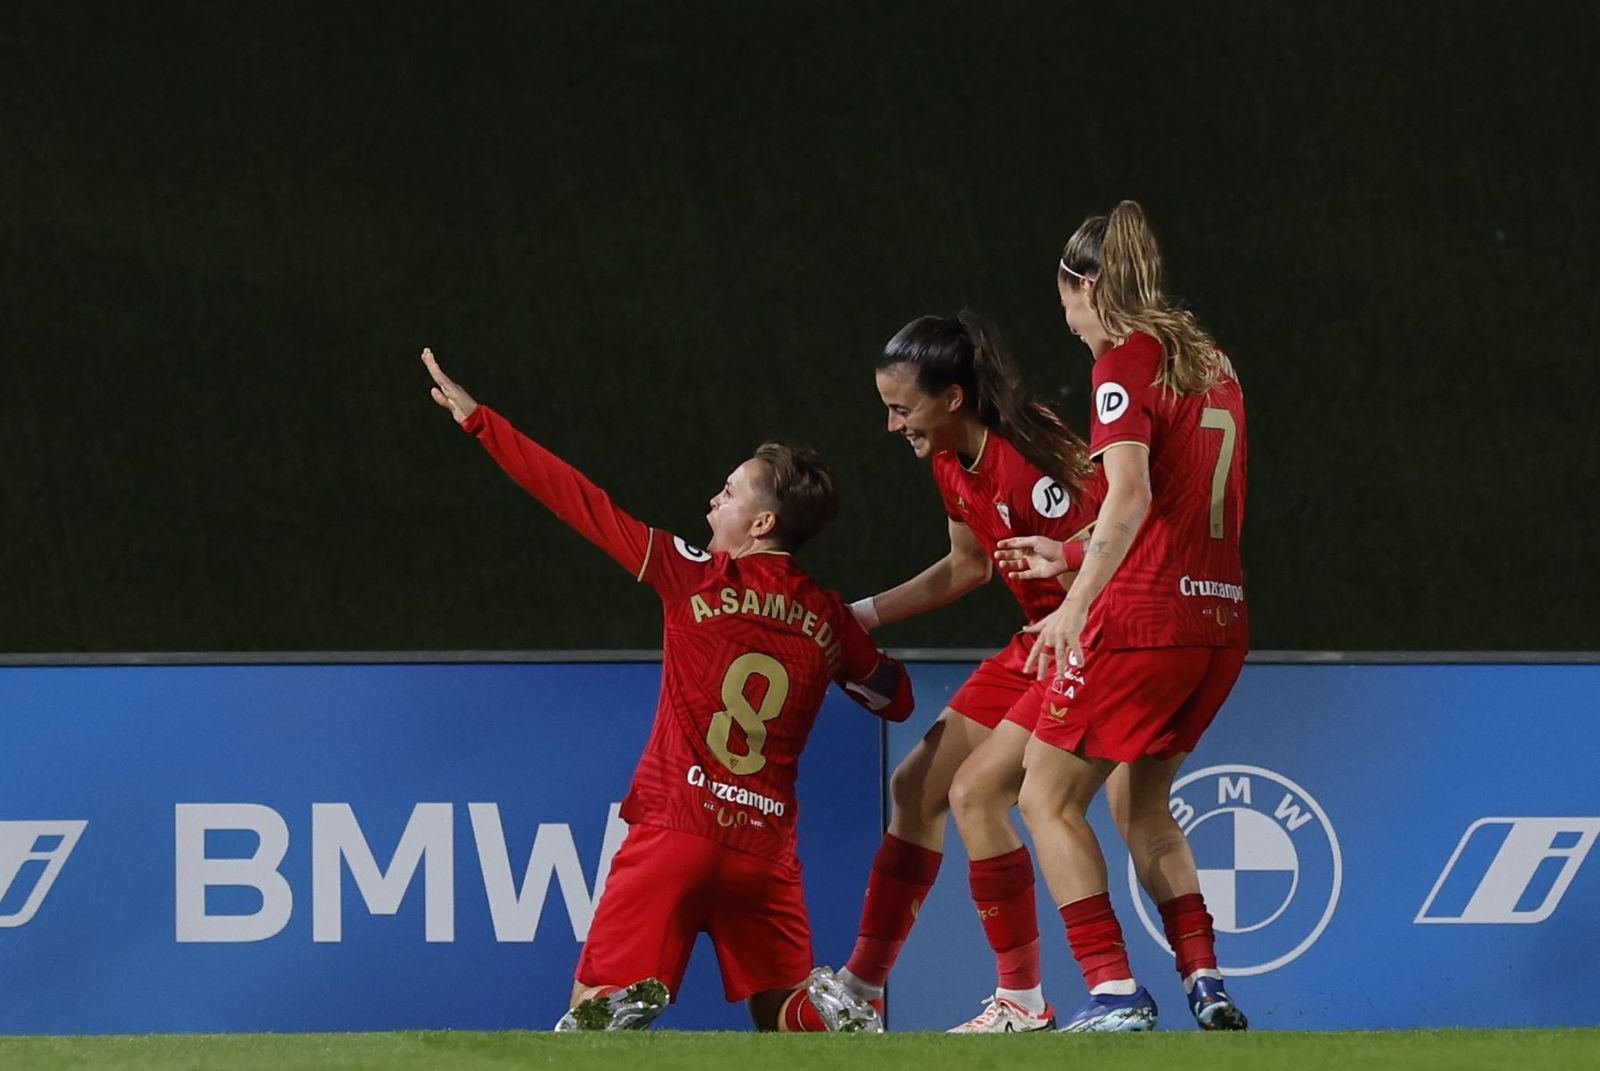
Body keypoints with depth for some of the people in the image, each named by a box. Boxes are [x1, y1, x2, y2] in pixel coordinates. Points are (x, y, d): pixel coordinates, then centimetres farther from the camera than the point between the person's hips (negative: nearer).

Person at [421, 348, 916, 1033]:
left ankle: (627, 1008, -33)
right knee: (782, 1016, 14)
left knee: (592, 1003, 3)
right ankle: (828, 1012, -21)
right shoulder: (828, 619, 6)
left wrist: (479, 420, 6)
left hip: (675, 829, -3)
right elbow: (895, 699, 24)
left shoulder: (694, 577, -3)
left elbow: (583, 505, -1)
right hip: (766, 847, 3)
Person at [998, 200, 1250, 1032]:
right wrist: (1072, 557, 29)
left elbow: (1130, 496, -22)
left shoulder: (1125, 364, -7)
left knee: (1050, 800, 2)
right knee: (1140, 803, 22)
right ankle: (1204, 982, 12)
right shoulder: (1212, 367, 16)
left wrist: (1076, 603, -29)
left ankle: (1116, 992, -9)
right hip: (1219, 618, 8)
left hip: (1143, 616, -8)